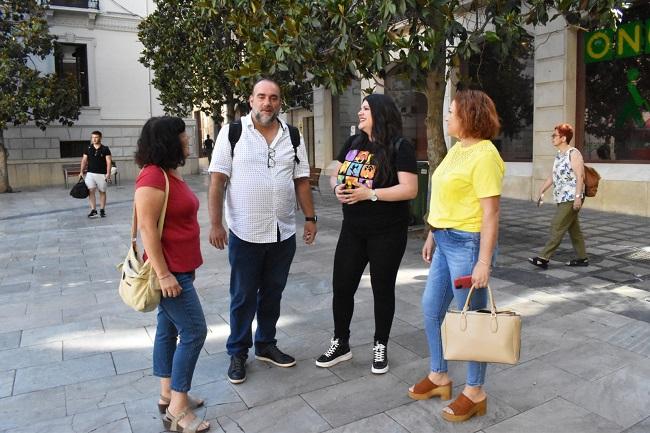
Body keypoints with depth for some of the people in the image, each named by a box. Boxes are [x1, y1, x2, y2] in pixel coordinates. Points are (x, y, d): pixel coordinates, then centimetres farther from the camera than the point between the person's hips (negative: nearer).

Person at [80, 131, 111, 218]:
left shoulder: (105, 149, -3)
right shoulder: (88, 149, 5)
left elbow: (109, 161, -6)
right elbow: (84, 160, 9)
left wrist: (108, 173, -14)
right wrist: (81, 172, 3)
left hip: (102, 174, -2)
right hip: (90, 173, 2)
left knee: (102, 192, 7)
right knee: (91, 191, -6)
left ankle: (102, 210, 17)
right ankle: (93, 210, -4)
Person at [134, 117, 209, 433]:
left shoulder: (172, 173, 11)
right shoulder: (153, 176, -19)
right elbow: (146, 228, -22)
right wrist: (163, 274, -23)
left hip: (179, 268, 10)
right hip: (170, 270, -10)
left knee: (169, 329, 16)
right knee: (194, 332, -5)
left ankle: (168, 394, 29)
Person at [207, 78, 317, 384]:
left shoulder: (292, 137, 6)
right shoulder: (232, 132, -5)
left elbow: (301, 181, 10)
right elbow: (217, 181, -7)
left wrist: (310, 217, 4)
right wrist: (215, 224, -12)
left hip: (284, 233, 4)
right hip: (245, 233, -3)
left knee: (272, 294, 16)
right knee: (243, 297, 8)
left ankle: (266, 345, 34)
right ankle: (238, 353, 26)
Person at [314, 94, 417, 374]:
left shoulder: (399, 147, -10)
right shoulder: (353, 143, 8)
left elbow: (410, 189, -17)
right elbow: (335, 174, 16)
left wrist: (370, 194, -23)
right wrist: (337, 187, -7)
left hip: (387, 233, -5)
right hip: (352, 229, 6)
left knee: (382, 288, 8)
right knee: (341, 286, 8)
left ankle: (380, 347, 26)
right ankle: (340, 343, 26)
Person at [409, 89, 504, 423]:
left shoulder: (484, 154, -16)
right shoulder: (456, 150, 12)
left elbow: (491, 212, -19)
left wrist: (484, 262, -22)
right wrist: (432, 235, 19)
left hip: (468, 244, -9)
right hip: (446, 241, 10)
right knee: (431, 308, 17)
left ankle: (475, 393, 23)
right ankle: (438, 376, 35)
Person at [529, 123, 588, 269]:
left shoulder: (574, 154, -13)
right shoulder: (559, 154, 14)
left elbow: (580, 176, -19)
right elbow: (553, 175, 20)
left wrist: (578, 197, -24)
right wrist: (542, 191, 16)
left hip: (571, 199, -9)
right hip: (562, 198, 9)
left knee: (557, 227, -9)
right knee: (573, 228, 13)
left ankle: (544, 258, -7)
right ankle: (582, 258, 22)